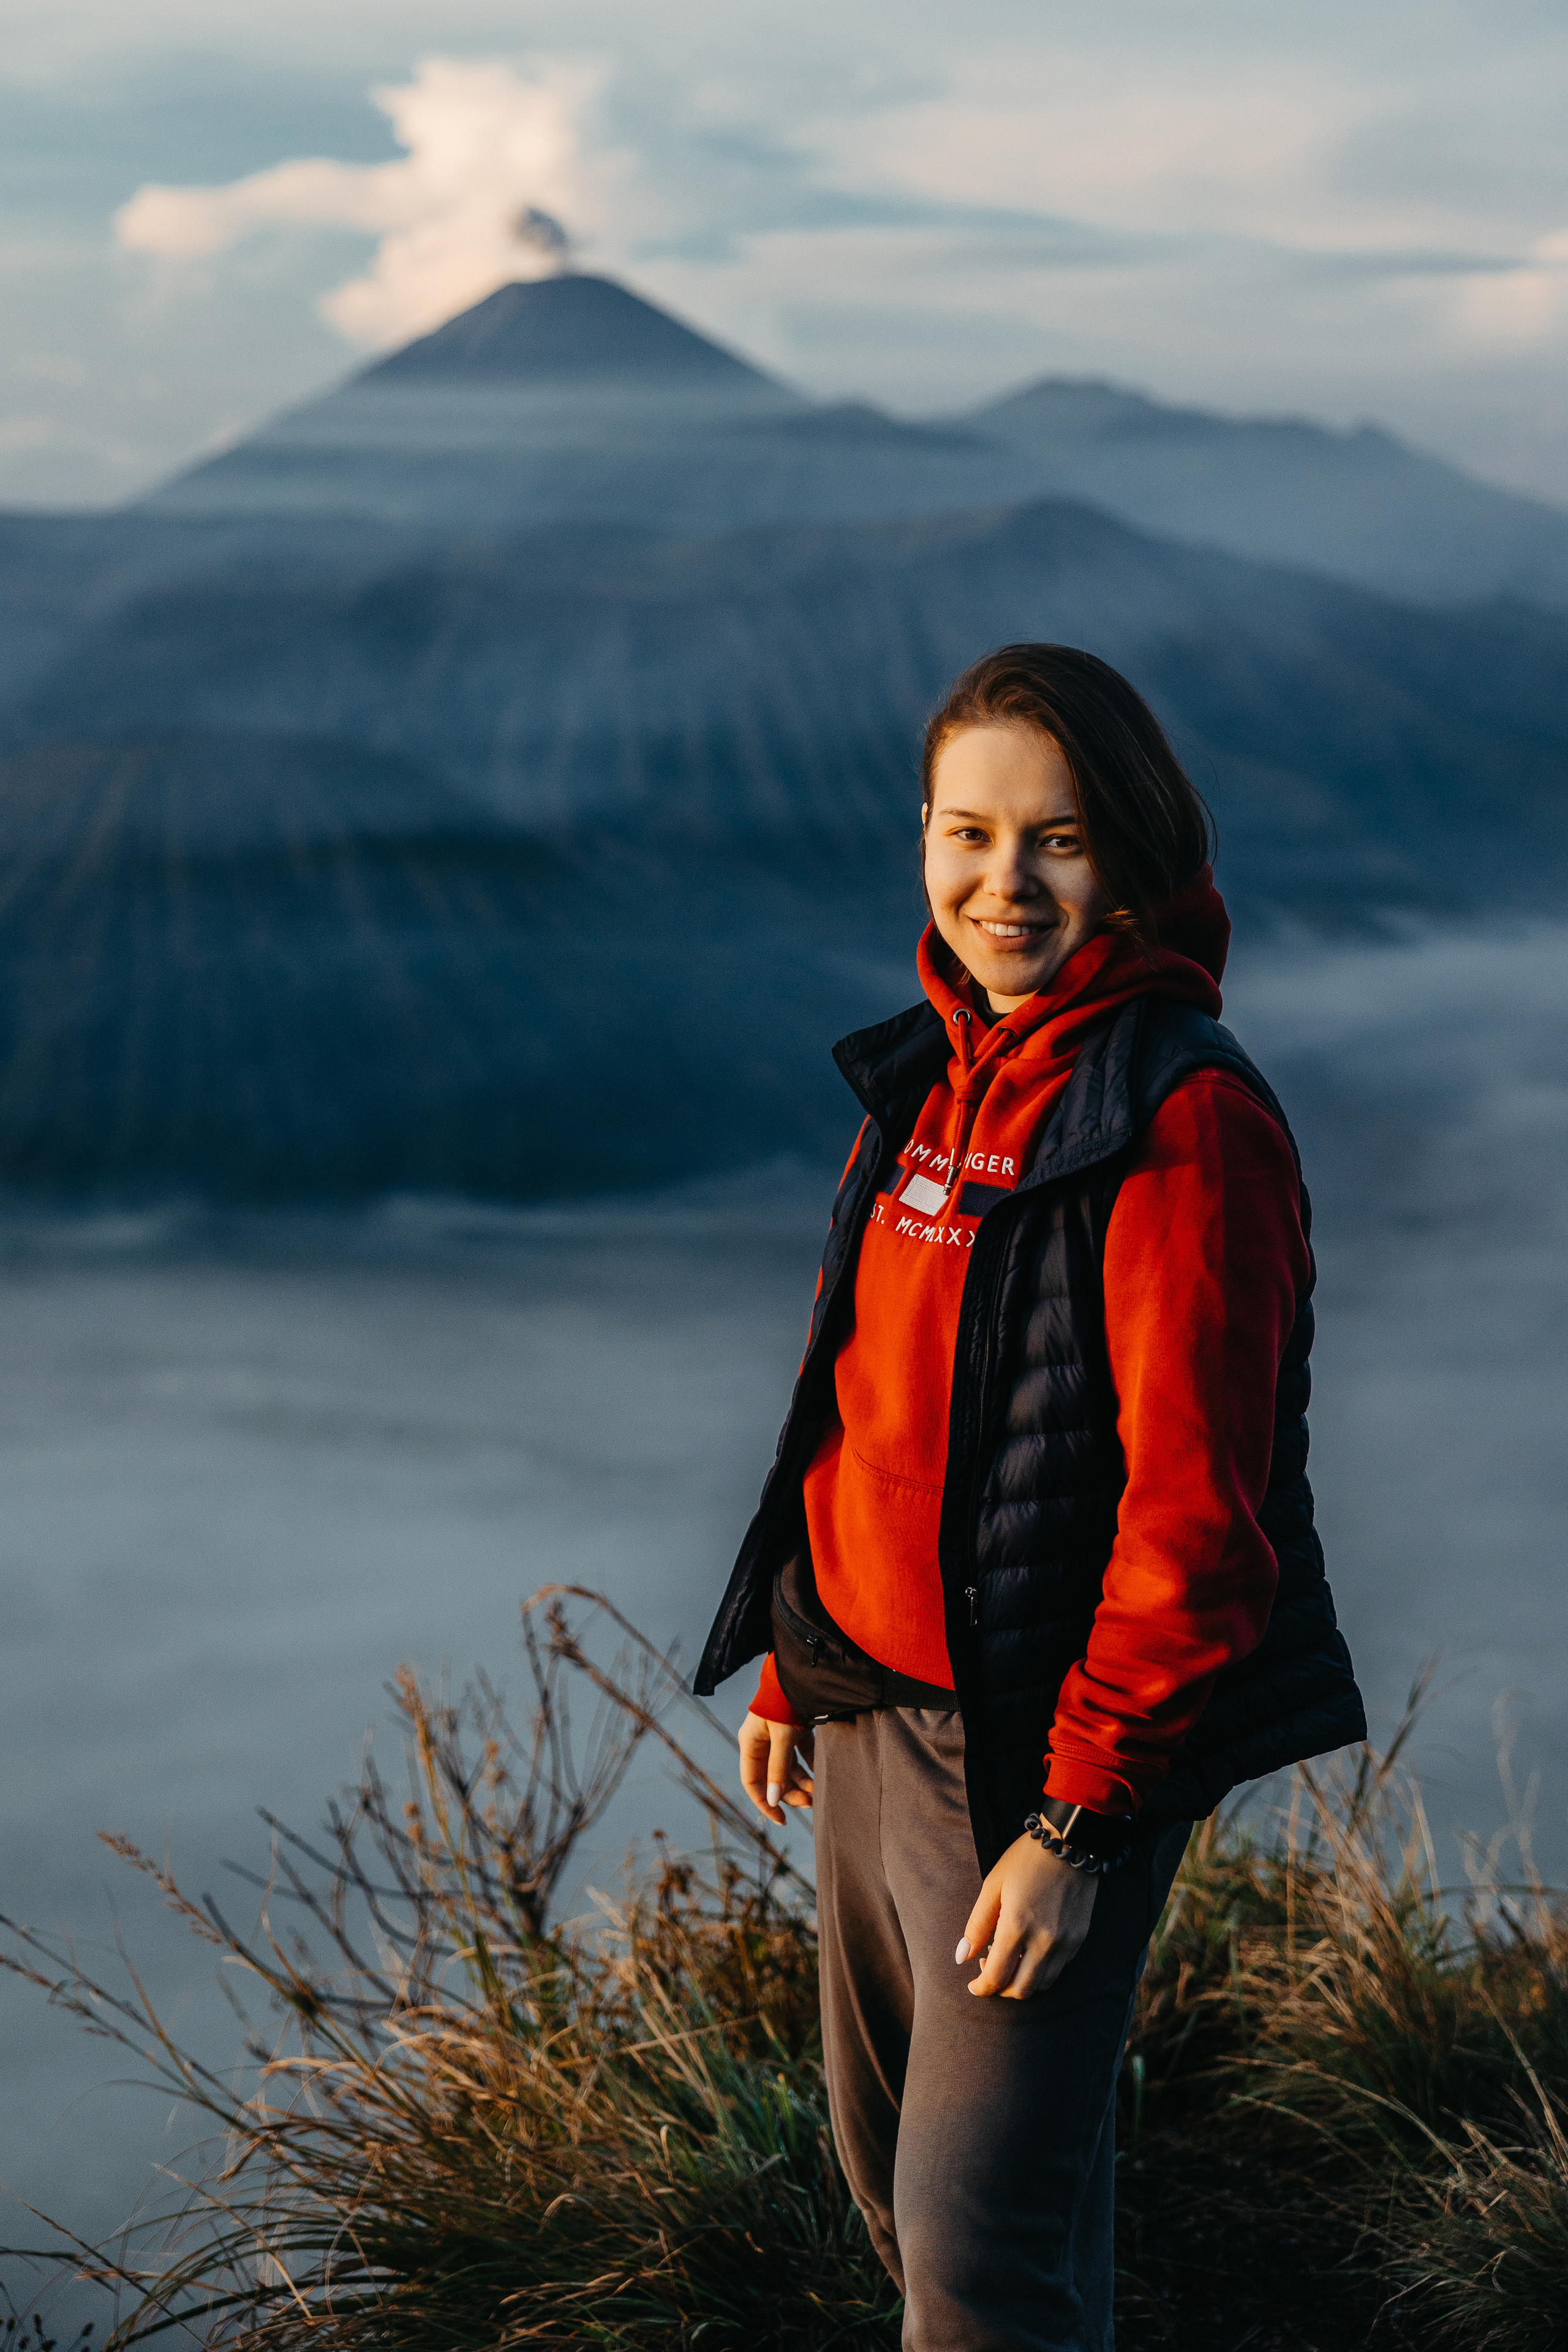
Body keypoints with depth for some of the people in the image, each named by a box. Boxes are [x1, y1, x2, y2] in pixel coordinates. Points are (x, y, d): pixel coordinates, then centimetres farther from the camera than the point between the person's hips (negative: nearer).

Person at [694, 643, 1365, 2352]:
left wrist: (1083, 1819, -21)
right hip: (871, 1709, 8)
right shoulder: (932, 1074, 7)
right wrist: (795, 1666, 17)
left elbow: (1194, 1510, -21)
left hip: (1035, 1741, -8)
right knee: (889, 2162, 20)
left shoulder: (1184, 1121, -18)